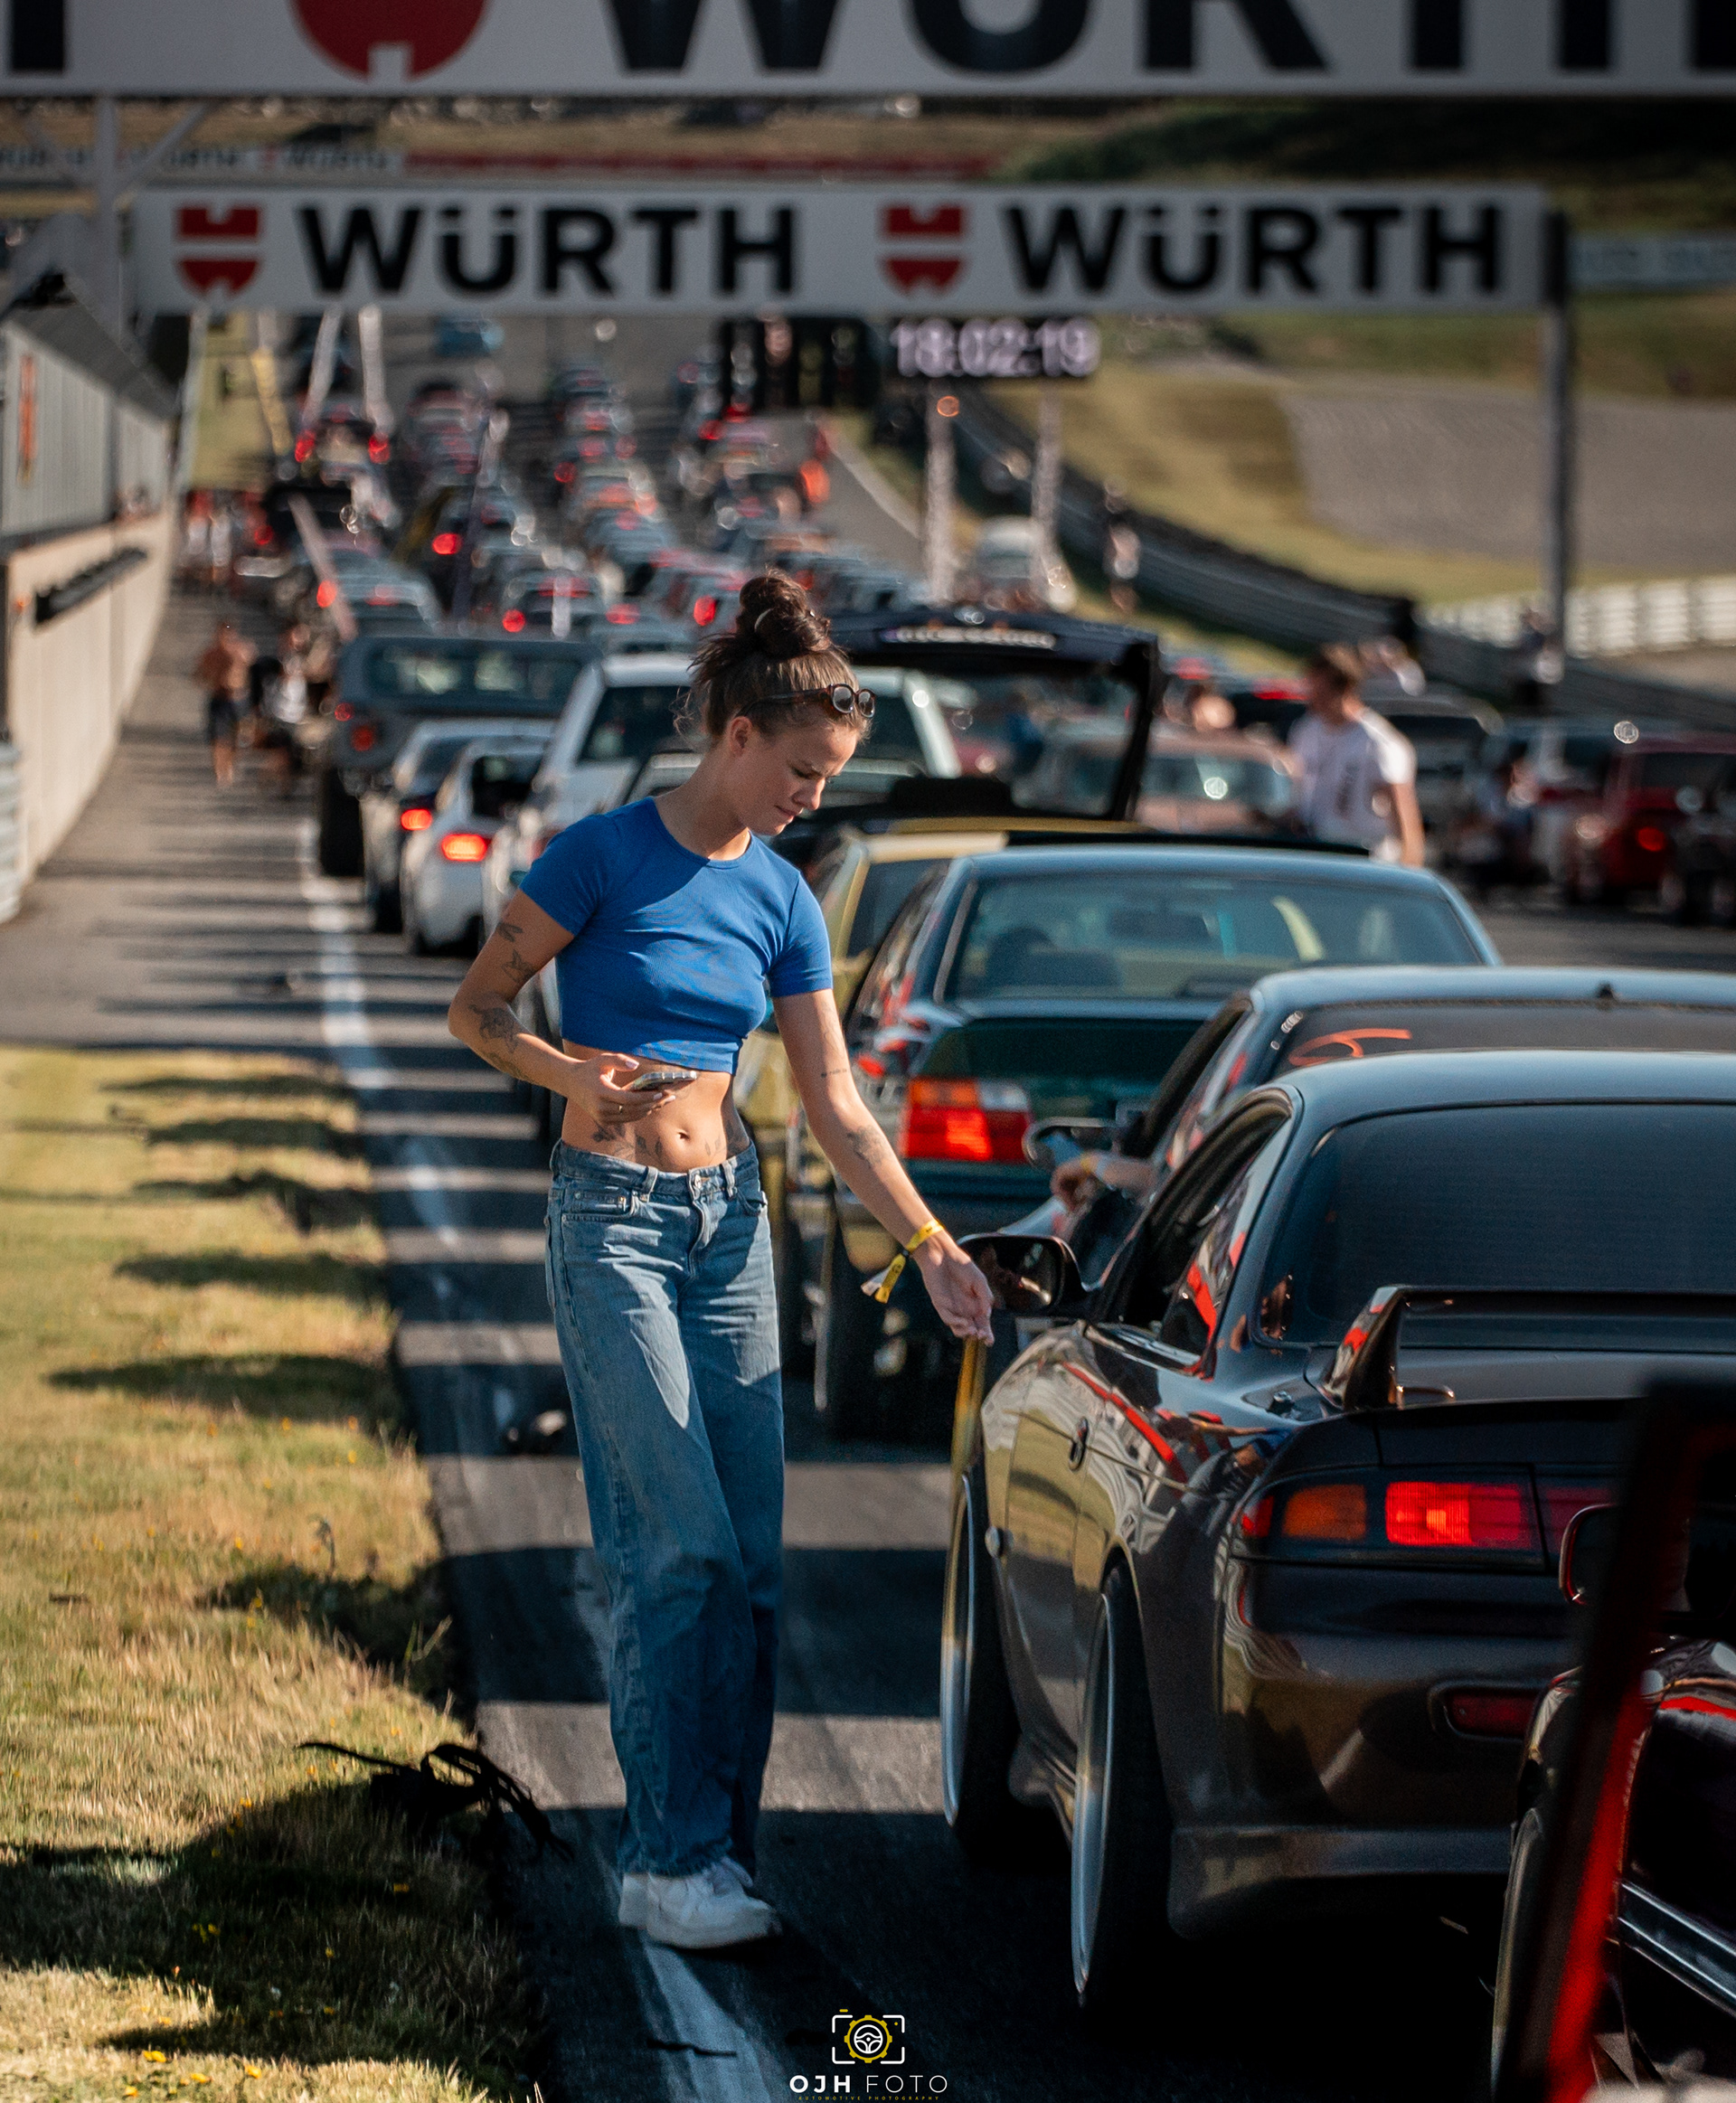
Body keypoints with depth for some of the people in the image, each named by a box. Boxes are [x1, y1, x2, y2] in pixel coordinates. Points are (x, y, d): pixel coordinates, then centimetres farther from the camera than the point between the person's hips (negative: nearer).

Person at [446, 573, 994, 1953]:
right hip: (613, 1217, -6)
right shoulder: (606, 857, -7)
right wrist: (571, 1073, -20)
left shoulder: (781, 902, 8)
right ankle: (675, 1857, -8)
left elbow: (836, 1107, 11)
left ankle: (696, 1854, 8)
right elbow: (477, 1008, -2)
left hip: (728, 1219, 6)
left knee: (753, 1558, 1)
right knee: (687, 1545, -12)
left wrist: (931, 1246, 5)